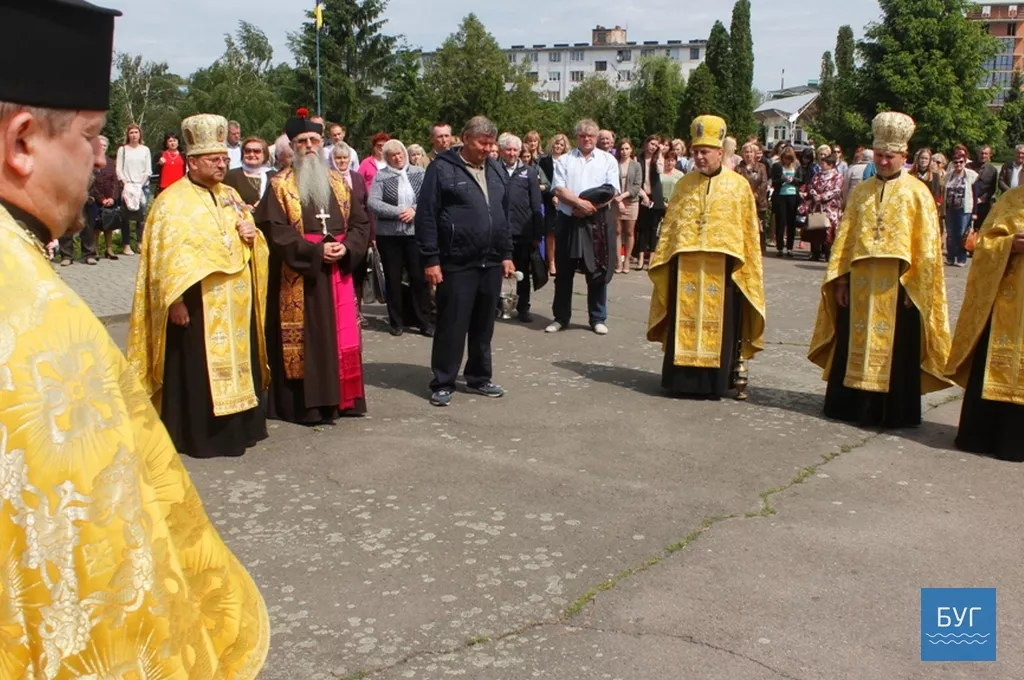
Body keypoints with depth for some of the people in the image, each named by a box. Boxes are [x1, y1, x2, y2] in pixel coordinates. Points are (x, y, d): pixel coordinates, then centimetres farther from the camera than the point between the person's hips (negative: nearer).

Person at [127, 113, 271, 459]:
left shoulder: (230, 195, 13)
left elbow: (249, 239, 22)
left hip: (235, 300, 7)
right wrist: (175, 301, -19)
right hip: (197, 301, -7)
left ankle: (238, 427, 24)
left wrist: (251, 235, -2)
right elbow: (165, 256, -13)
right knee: (198, 369, -1)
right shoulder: (172, 200, -8)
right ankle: (199, 435, 9)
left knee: (237, 361, 12)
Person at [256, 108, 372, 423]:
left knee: (341, 336, 5)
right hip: (299, 274, -4)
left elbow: (360, 222, 10)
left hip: (338, 272, 4)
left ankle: (340, 398, 15)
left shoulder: (339, 182, 14)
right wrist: (315, 251, -18)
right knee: (304, 338, -3)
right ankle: (306, 404, 2)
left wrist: (346, 247, -10)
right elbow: (275, 230, -10)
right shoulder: (280, 185, 1)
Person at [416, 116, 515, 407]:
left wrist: (506, 254, 14)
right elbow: (426, 216, -9)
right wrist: (430, 259, -13)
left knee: (484, 325, 13)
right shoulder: (442, 168, -7)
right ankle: (443, 383, 11)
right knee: (452, 326, 0)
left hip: (491, 262, 6)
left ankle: (480, 378, 25)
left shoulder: (495, 169, 13)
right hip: (456, 264, -6)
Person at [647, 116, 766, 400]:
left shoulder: (739, 185, 3)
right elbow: (669, 225, 11)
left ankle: (714, 381, 9)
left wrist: (749, 269, -1)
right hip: (686, 265, 2)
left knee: (717, 324, 2)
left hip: (722, 266, -2)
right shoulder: (684, 184, 10)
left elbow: (750, 232, 3)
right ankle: (683, 378, 12)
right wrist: (661, 258, 3)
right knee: (685, 322, 5)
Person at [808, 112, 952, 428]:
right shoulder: (861, 192, 11)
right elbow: (844, 237, 9)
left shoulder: (917, 193, 0)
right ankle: (850, 404, 17)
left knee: (894, 347, 2)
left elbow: (926, 246, -3)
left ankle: (893, 411, 11)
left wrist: (913, 285, -10)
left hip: (897, 284, -3)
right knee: (855, 343, 7)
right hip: (861, 282, 4)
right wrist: (840, 278, 2)